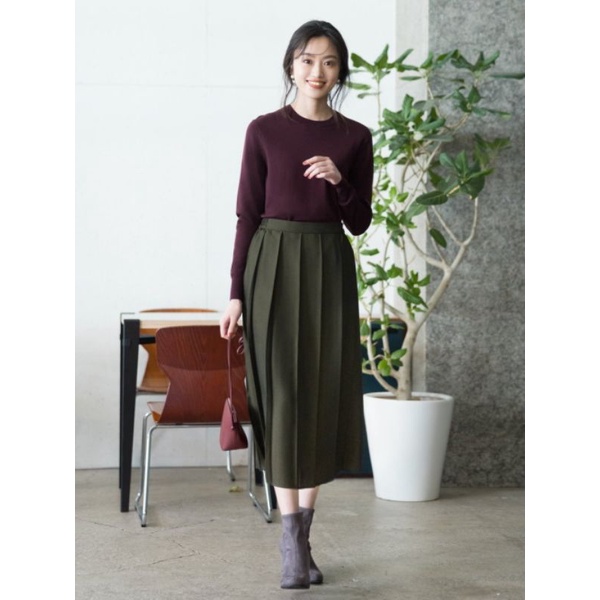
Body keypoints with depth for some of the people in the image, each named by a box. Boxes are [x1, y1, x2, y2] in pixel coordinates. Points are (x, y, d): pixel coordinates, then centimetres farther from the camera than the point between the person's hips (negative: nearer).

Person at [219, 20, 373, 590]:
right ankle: (292, 541, -1)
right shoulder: (264, 130, -1)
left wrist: (339, 180, -13)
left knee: (324, 395, 4)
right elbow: (247, 214, -1)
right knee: (283, 395, -6)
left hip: (330, 269, 3)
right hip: (274, 264, -3)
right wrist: (236, 292, -6)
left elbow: (359, 223, 6)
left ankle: (301, 536, 16)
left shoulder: (354, 138, 6)